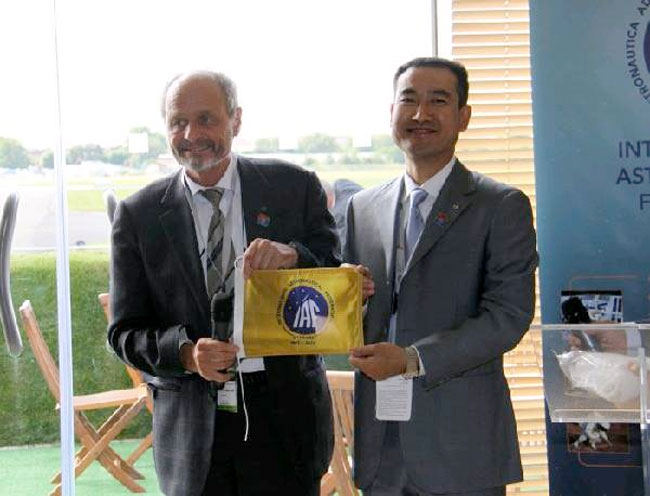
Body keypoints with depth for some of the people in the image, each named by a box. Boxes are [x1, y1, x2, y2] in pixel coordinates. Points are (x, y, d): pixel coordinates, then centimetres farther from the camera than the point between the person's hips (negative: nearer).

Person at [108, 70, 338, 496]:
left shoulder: (295, 188, 1)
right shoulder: (140, 215, 2)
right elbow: (125, 332, 1)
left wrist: (293, 256, -21)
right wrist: (187, 352, -19)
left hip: (285, 416, 0)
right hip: (192, 426, 0)